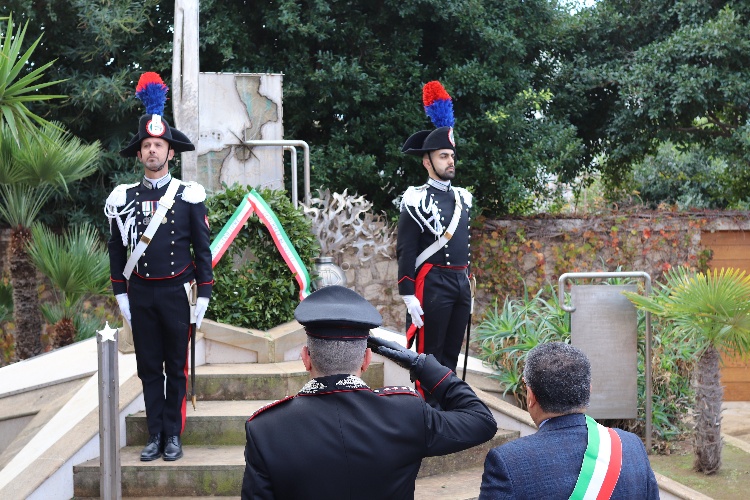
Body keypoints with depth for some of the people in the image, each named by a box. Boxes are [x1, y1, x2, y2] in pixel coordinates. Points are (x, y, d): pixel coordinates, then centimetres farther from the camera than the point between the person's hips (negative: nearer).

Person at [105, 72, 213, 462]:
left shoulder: (189, 197, -1)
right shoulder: (123, 199, 4)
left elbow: (202, 250, 0)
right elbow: (116, 250, 8)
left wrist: (203, 297, -4)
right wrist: (121, 295, 4)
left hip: (176, 293, -2)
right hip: (140, 294, 2)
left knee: (176, 367, 3)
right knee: (149, 367, 6)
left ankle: (173, 435, 10)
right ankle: (155, 435, 11)